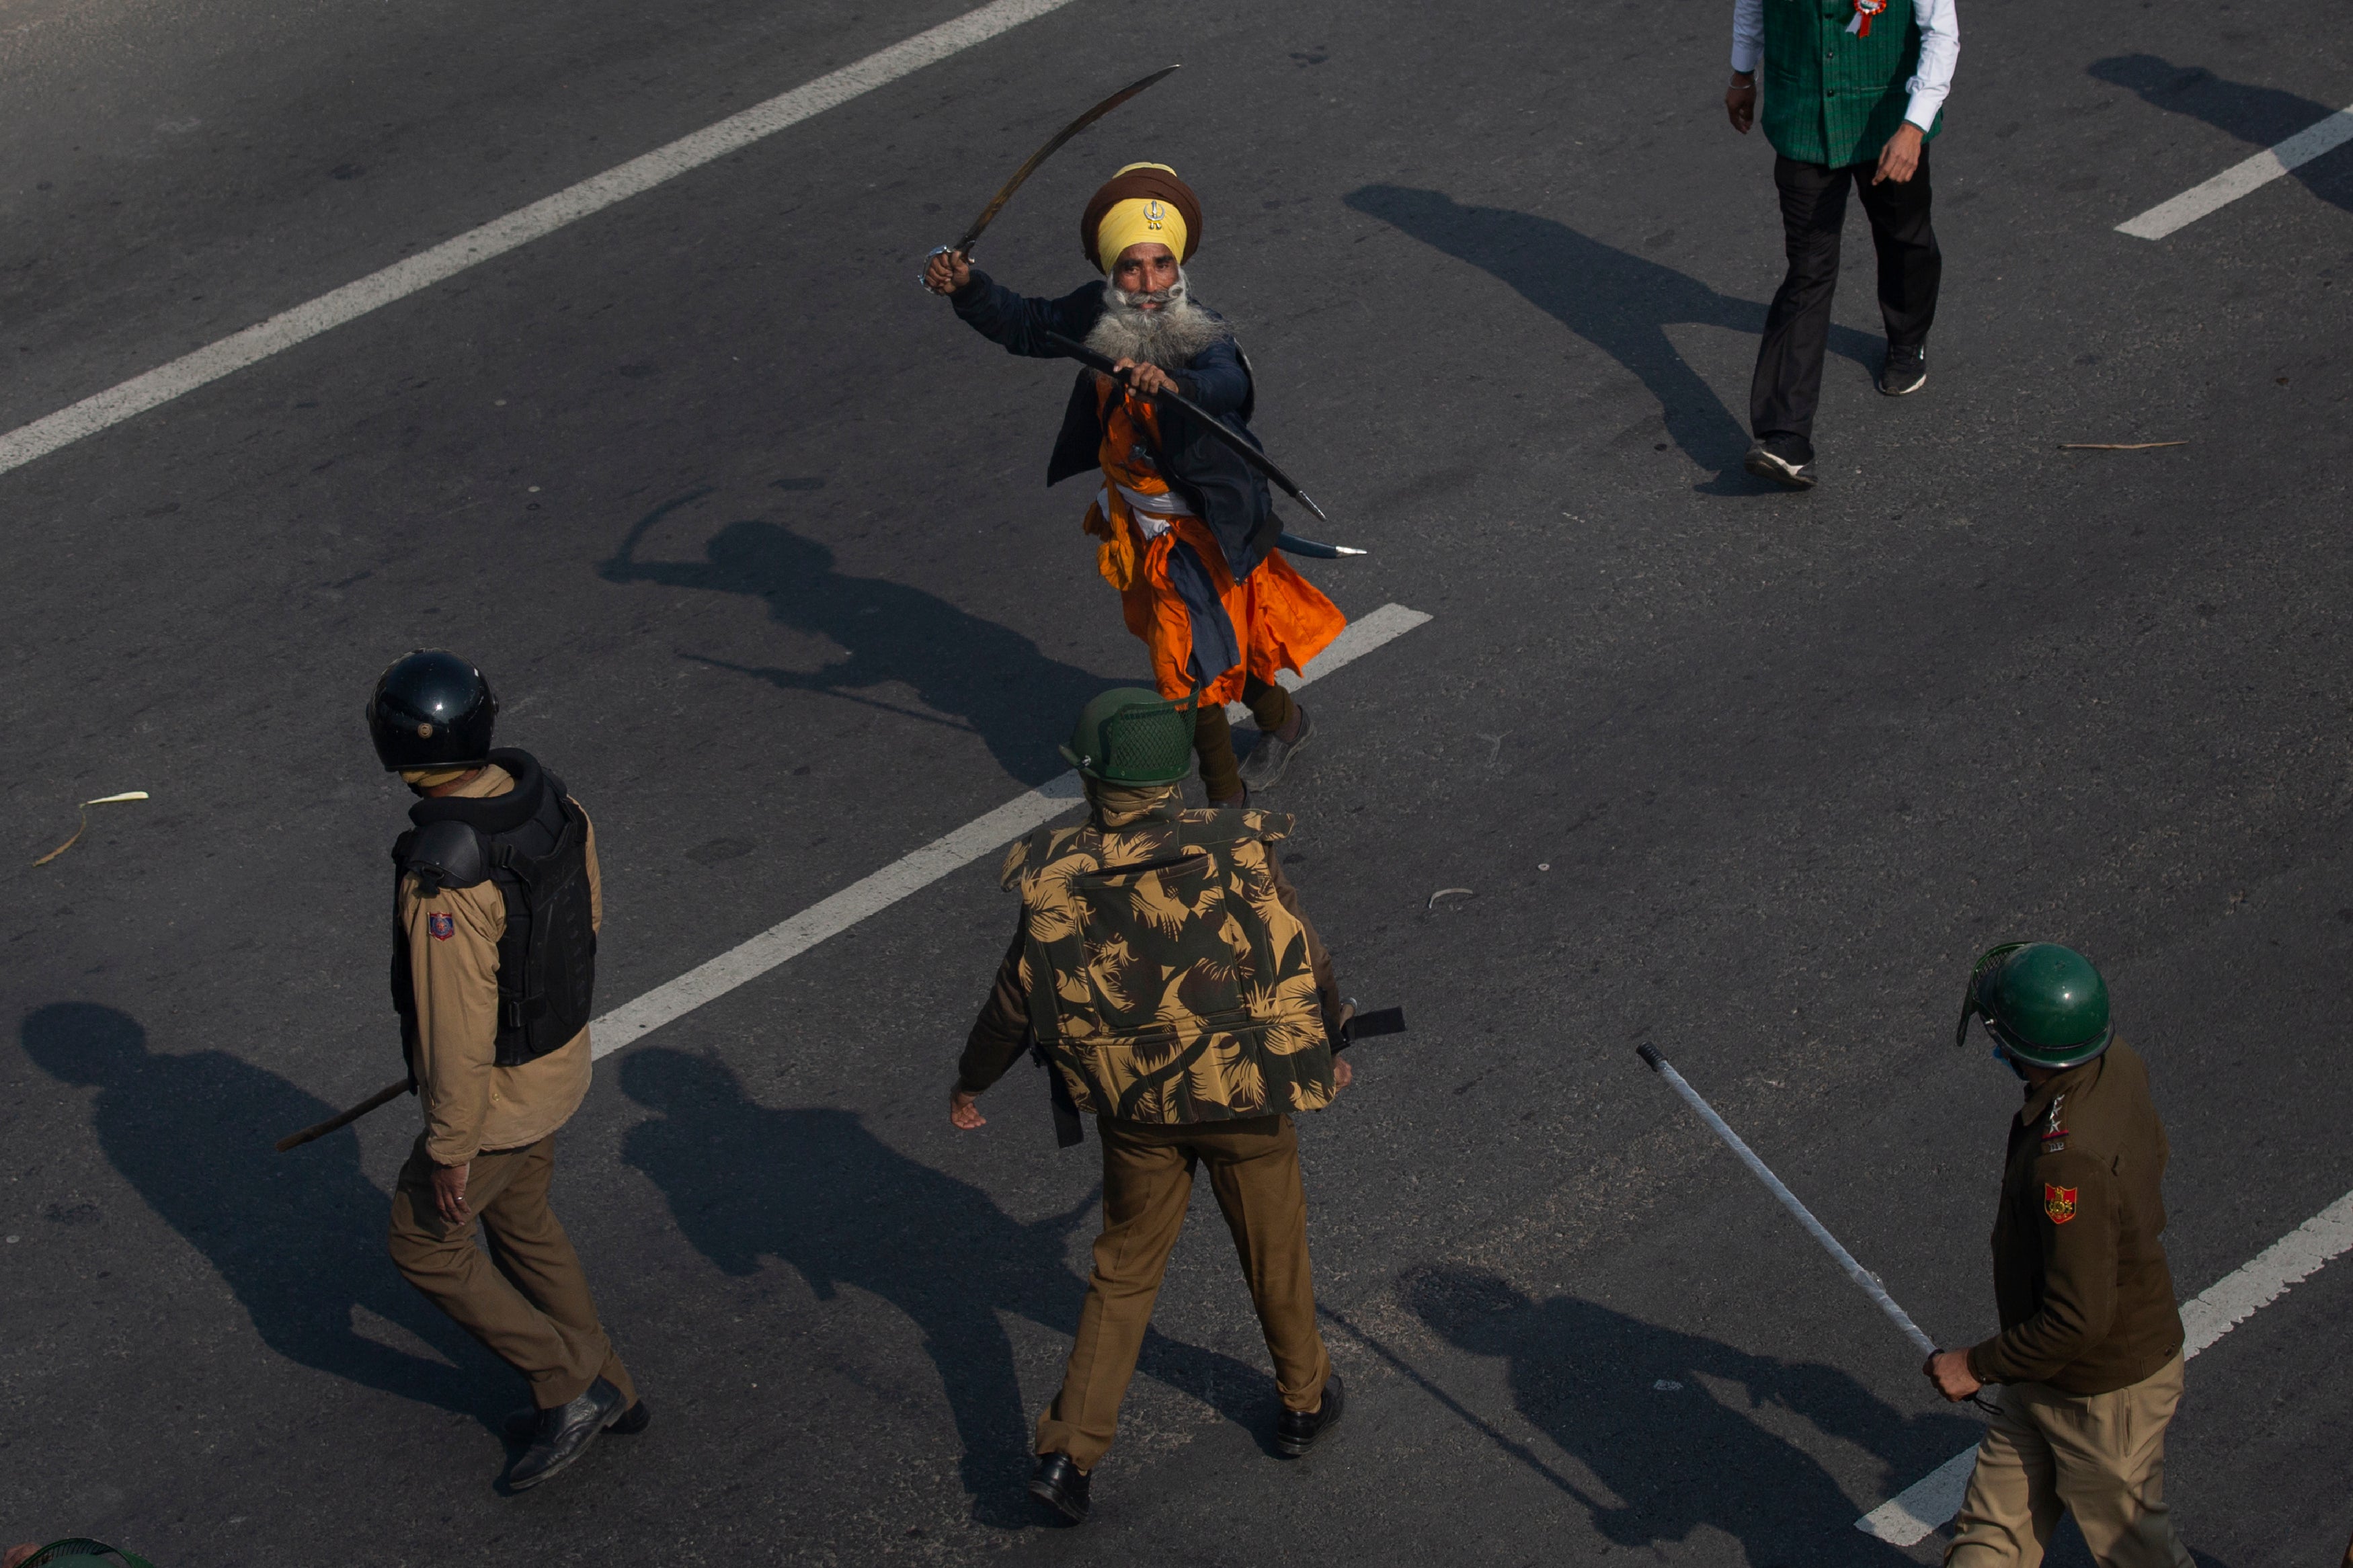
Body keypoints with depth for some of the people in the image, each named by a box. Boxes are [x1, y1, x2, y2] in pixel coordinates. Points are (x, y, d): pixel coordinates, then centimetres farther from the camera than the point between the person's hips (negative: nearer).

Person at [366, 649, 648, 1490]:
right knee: (519, 1219, 28)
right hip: (559, 1049, 8)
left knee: (427, 1246, 16)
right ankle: (602, 1392, 42)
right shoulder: (550, 800, -13)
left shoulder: (444, 881, -38)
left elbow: (455, 1030, -30)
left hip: (497, 1091, -8)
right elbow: (584, 913, 5)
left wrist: (450, 1150, -17)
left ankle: (570, 1386, 20)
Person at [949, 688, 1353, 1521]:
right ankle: (1305, 1403, 41)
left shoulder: (1056, 882, -13)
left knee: (1124, 1271, 17)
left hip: (1134, 1110, 1)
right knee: (1275, 1255, 21)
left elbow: (1013, 1003, -2)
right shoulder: (1237, 856, -17)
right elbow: (1306, 962, -4)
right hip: (1246, 1101, -1)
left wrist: (969, 1082, 17)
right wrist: (1329, 1041, 16)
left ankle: (1069, 1452, 13)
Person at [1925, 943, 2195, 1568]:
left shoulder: (2070, 1161, -38)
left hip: (2107, 1393, -9)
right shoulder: (2118, 1066, -11)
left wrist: (1978, 1365, -20)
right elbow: (2152, 1152, 11)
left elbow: (2079, 1319, -32)